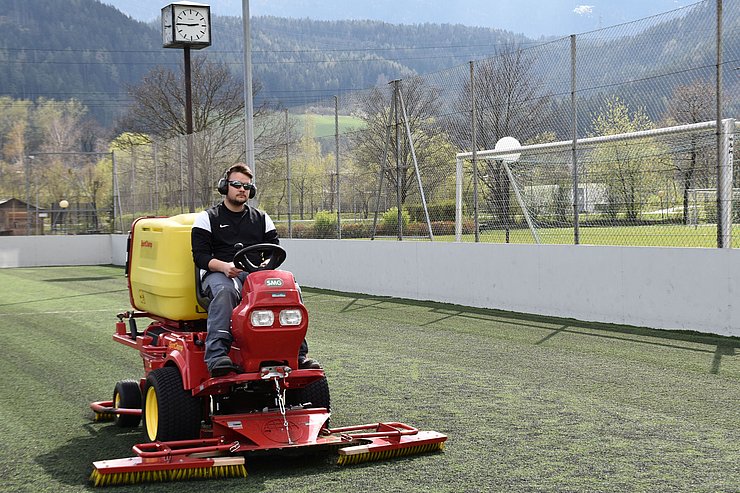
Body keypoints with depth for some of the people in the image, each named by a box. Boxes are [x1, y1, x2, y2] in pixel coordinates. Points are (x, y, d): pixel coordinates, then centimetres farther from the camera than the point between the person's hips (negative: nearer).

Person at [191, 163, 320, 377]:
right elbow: (200, 255, 2)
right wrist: (224, 266, -18)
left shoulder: (261, 218, 23)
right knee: (225, 291, -40)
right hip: (219, 274, -3)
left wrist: (268, 263, -9)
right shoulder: (207, 218, 13)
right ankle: (216, 355, -49)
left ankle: (299, 353, -30)